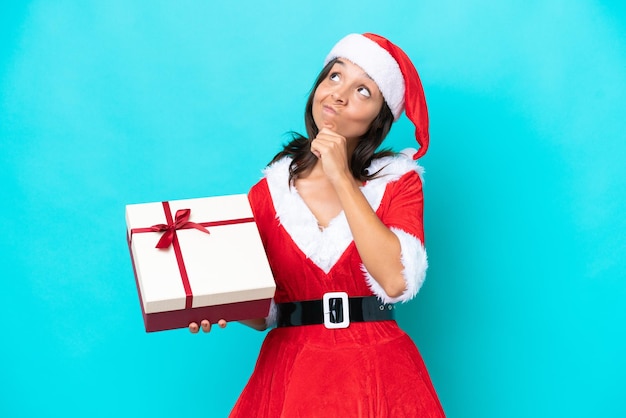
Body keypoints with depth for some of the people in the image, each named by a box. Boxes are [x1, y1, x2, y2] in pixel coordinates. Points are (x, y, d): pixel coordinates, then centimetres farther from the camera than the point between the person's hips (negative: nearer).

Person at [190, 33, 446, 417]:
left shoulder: (398, 181, 0)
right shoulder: (269, 191, 3)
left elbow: (397, 281, -17)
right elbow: (262, 311, 6)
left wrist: (342, 179, -14)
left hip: (378, 375, -1)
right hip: (290, 374, 1)